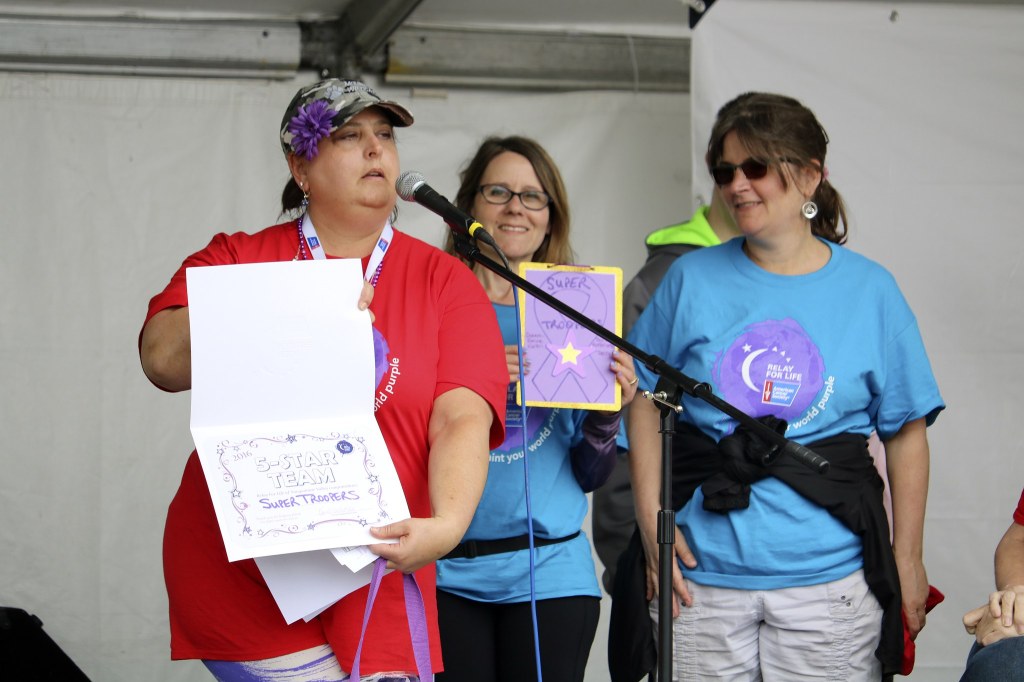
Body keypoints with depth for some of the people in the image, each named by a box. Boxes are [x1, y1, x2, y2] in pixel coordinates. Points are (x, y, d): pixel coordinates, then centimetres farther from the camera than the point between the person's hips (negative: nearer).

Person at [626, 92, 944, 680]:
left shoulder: (869, 289, 3)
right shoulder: (693, 279, 5)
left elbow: (907, 432, 5)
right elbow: (646, 401, 8)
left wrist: (908, 560, 2)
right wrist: (652, 522, -3)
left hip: (829, 580, -1)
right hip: (703, 573, 1)